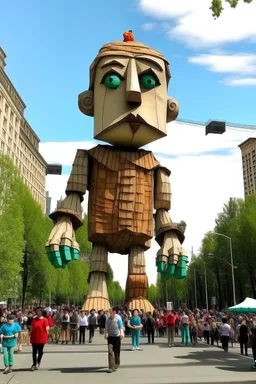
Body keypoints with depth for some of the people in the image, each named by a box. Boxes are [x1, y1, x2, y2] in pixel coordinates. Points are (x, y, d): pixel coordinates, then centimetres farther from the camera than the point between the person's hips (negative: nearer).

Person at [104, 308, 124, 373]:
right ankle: (111, 367, -9)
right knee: (110, 351, -11)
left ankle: (116, 365, 29)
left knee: (117, 352, 9)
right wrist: (106, 333, -17)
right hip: (110, 337, 1)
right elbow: (106, 327, 0)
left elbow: (121, 326, -10)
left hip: (117, 336, -1)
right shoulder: (108, 319, -1)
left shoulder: (118, 318, -7)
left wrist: (121, 333, -24)